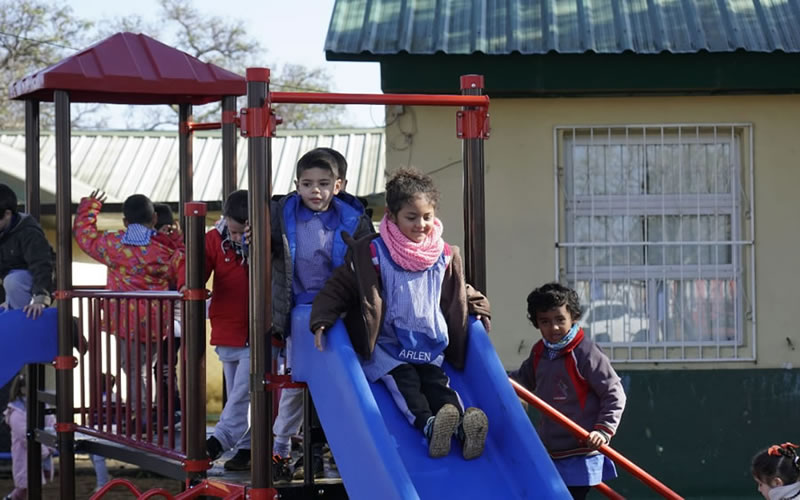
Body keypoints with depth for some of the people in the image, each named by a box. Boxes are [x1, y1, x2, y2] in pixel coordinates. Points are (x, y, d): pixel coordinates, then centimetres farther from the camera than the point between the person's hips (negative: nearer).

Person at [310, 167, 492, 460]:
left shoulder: (445, 257, 7)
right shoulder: (372, 253, -8)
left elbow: (458, 296, 25)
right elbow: (340, 287, -6)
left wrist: (477, 307, 14)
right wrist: (322, 320, -18)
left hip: (429, 347, 3)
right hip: (385, 346, -3)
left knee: (437, 382, -19)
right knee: (403, 380, -25)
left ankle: (463, 426, -44)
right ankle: (430, 424, -49)